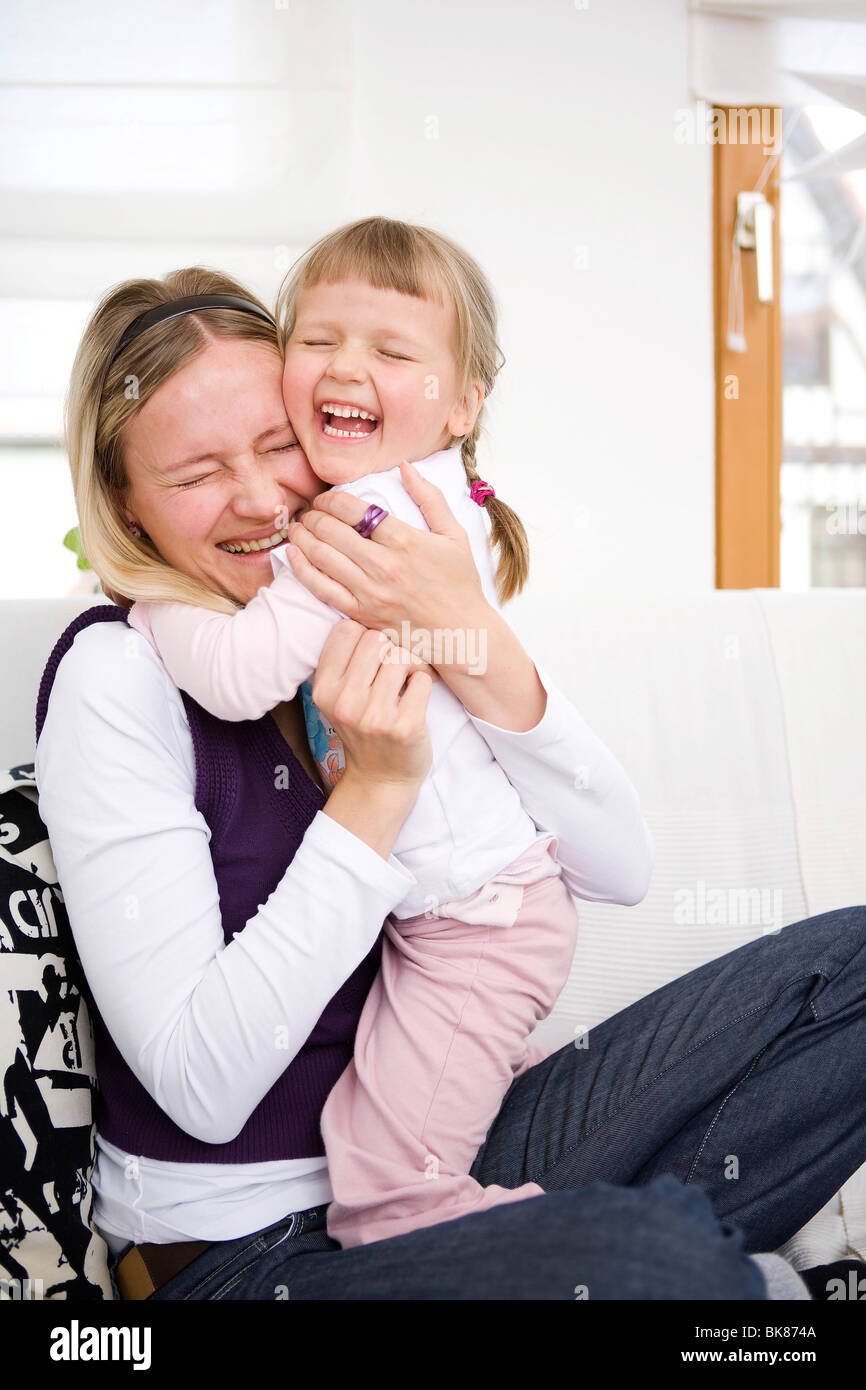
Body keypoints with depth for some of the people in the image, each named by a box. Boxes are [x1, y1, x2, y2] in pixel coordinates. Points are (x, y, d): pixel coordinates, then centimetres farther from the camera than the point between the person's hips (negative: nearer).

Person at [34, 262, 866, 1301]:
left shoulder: (372, 624, 3)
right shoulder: (117, 675, -13)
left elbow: (616, 863, -5)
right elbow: (199, 1089, -19)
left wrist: (472, 636, -19)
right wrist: (378, 786, -23)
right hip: (240, 1247, -6)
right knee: (650, 1255, -34)